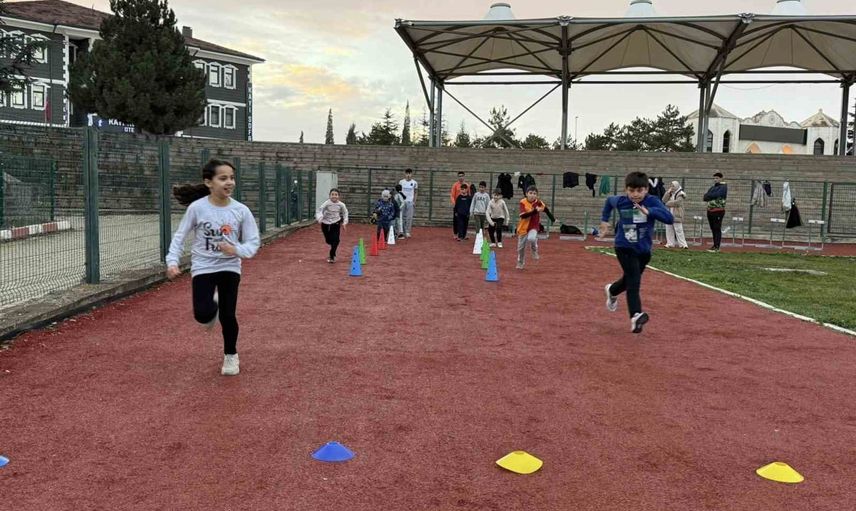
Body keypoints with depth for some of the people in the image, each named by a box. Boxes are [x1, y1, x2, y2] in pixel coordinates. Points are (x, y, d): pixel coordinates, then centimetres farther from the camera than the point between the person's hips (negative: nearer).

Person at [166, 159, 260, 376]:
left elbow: (253, 242, -6)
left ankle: (231, 355, 26)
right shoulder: (197, 208, -13)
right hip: (203, 267, -1)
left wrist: (237, 250, -26)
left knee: (228, 315, 0)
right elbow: (180, 236, -3)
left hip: (230, 268, 1)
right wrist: (172, 262, -15)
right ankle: (213, 307, 25)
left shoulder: (241, 210, -10)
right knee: (204, 314, -15)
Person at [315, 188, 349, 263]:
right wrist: (319, 218, -49)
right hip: (326, 224, -1)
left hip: (336, 224, 1)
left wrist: (344, 222, 3)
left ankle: (332, 256, 2)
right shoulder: (327, 203, -21)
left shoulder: (341, 204, -13)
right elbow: (319, 210, -31)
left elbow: (345, 212, 6)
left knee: (335, 240, -12)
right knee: (328, 240, 9)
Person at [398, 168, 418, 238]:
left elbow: (415, 193, 8)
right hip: (402, 201, 1)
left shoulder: (414, 183, 1)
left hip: (410, 202, -1)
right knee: (402, 217, 2)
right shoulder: (401, 182, 3)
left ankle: (408, 232, 2)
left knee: (409, 217, -4)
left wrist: (414, 202, 1)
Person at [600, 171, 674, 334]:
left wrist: (649, 211, -38)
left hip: (643, 250, 2)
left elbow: (669, 218, -28)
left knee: (631, 280, 21)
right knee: (634, 279, -20)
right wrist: (604, 219, 12)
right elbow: (609, 201, 14)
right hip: (624, 248, -2)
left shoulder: (652, 201, -15)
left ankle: (612, 291, 52)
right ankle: (636, 315, -27)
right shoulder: (620, 201, -11)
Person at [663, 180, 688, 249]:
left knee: (678, 230, -9)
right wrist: (668, 192, -3)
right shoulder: (670, 194, 16)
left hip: (677, 215, -8)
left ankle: (683, 244, -5)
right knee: (669, 229, 8)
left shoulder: (680, 194, -8)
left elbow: (677, 202, -21)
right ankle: (670, 243, 15)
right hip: (670, 214, 8)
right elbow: (664, 200, 5)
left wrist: (668, 203, -8)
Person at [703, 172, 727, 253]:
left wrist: (709, 196, -2)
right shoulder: (712, 188, 20)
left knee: (717, 229, -8)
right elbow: (705, 197, 8)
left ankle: (716, 247, -10)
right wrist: (713, 197, -10)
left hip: (718, 211, -7)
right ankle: (715, 245, 14)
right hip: (710, 210, 7)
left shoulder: (723, 187, -3)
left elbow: (716, 194, -19)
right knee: (713, 229, 9)